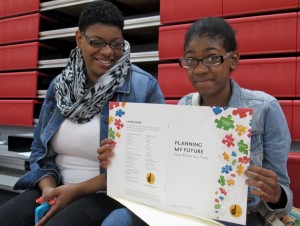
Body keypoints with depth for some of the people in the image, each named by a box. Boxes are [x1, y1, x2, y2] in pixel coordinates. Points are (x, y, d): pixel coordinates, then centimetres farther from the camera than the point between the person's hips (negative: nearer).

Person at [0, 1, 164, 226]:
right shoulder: (59, 84, 6)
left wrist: (79, 190, -15)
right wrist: (48, 187, -10)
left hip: (110, 194, -4)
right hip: (57, 188, 5)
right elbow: (40, 148, 11)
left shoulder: (144, 87, -10)